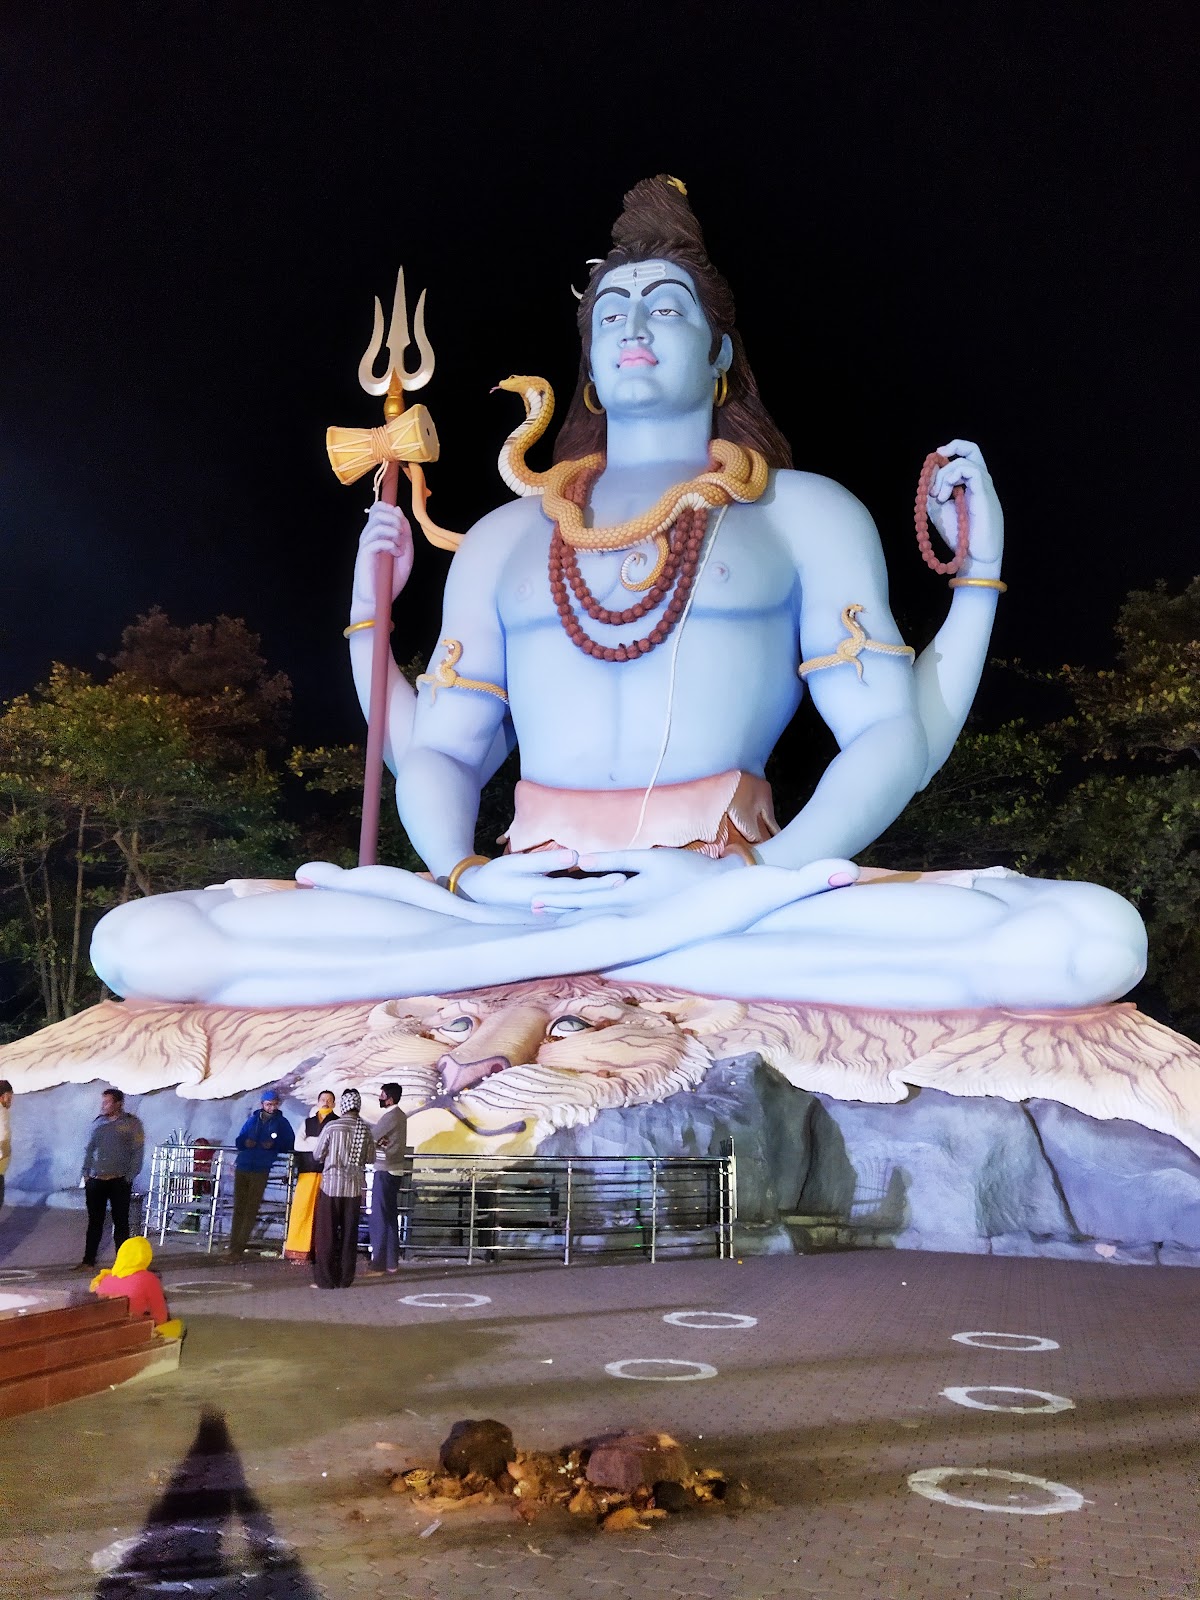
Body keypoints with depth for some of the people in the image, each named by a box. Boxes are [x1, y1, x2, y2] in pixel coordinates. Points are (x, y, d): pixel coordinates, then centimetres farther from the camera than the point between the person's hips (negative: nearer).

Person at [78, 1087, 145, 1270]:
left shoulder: (131, 1123, -4)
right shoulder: (98, 1123, 8)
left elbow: (138, 1152, -5)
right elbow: (89, 1150, 13)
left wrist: (129, 1177, -9)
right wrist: (86, 1173, 6)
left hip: (119, 1181, -4)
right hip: (96, 1180, 4)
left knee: (120, 1222, 3)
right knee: (94, 1221, 8)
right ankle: (88, 1260, 17)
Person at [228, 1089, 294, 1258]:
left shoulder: (282, 1122, 5)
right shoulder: (252, 1120, 11)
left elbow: (290, 1145, 4)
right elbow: (239, 1141, 13)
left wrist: (274, 1145, -12)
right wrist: (245, 1142, -9)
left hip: (261, 1171, -2)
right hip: (242, 1168, 2)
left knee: (251, 1209, -3)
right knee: (239, 1208, 1)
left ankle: (239, 1247, 0)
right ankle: (233, 1246, 2)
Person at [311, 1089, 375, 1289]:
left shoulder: (331, 1127, -10)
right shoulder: (365, 1130, -2)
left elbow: (317, 1155, -1)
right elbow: (370, 1159, 7)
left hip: (331, 1185, -2)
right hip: (354, 1188, 3)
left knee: (327, 1234, 5)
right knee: (349, 1234, 9)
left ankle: (325, 1279, 6)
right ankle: (345, 1279, 12)